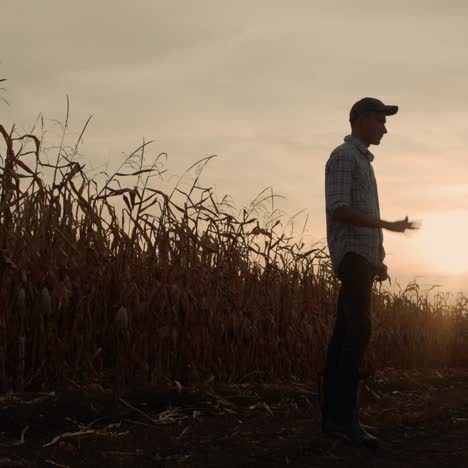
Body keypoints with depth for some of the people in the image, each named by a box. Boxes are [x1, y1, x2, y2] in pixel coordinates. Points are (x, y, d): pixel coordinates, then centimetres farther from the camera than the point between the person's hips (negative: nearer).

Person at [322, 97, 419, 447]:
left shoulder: (362, 162, 26)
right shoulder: (343, 156, -7)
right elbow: (338, 210, -19)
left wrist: (378, 260, 21)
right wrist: (388, 225, -21)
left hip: (362, 257, 10)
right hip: (352, 255, -10)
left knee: (345, 334, 4)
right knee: (359, 331, -20)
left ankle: (333, 414, 3)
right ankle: (347, 415, -23)